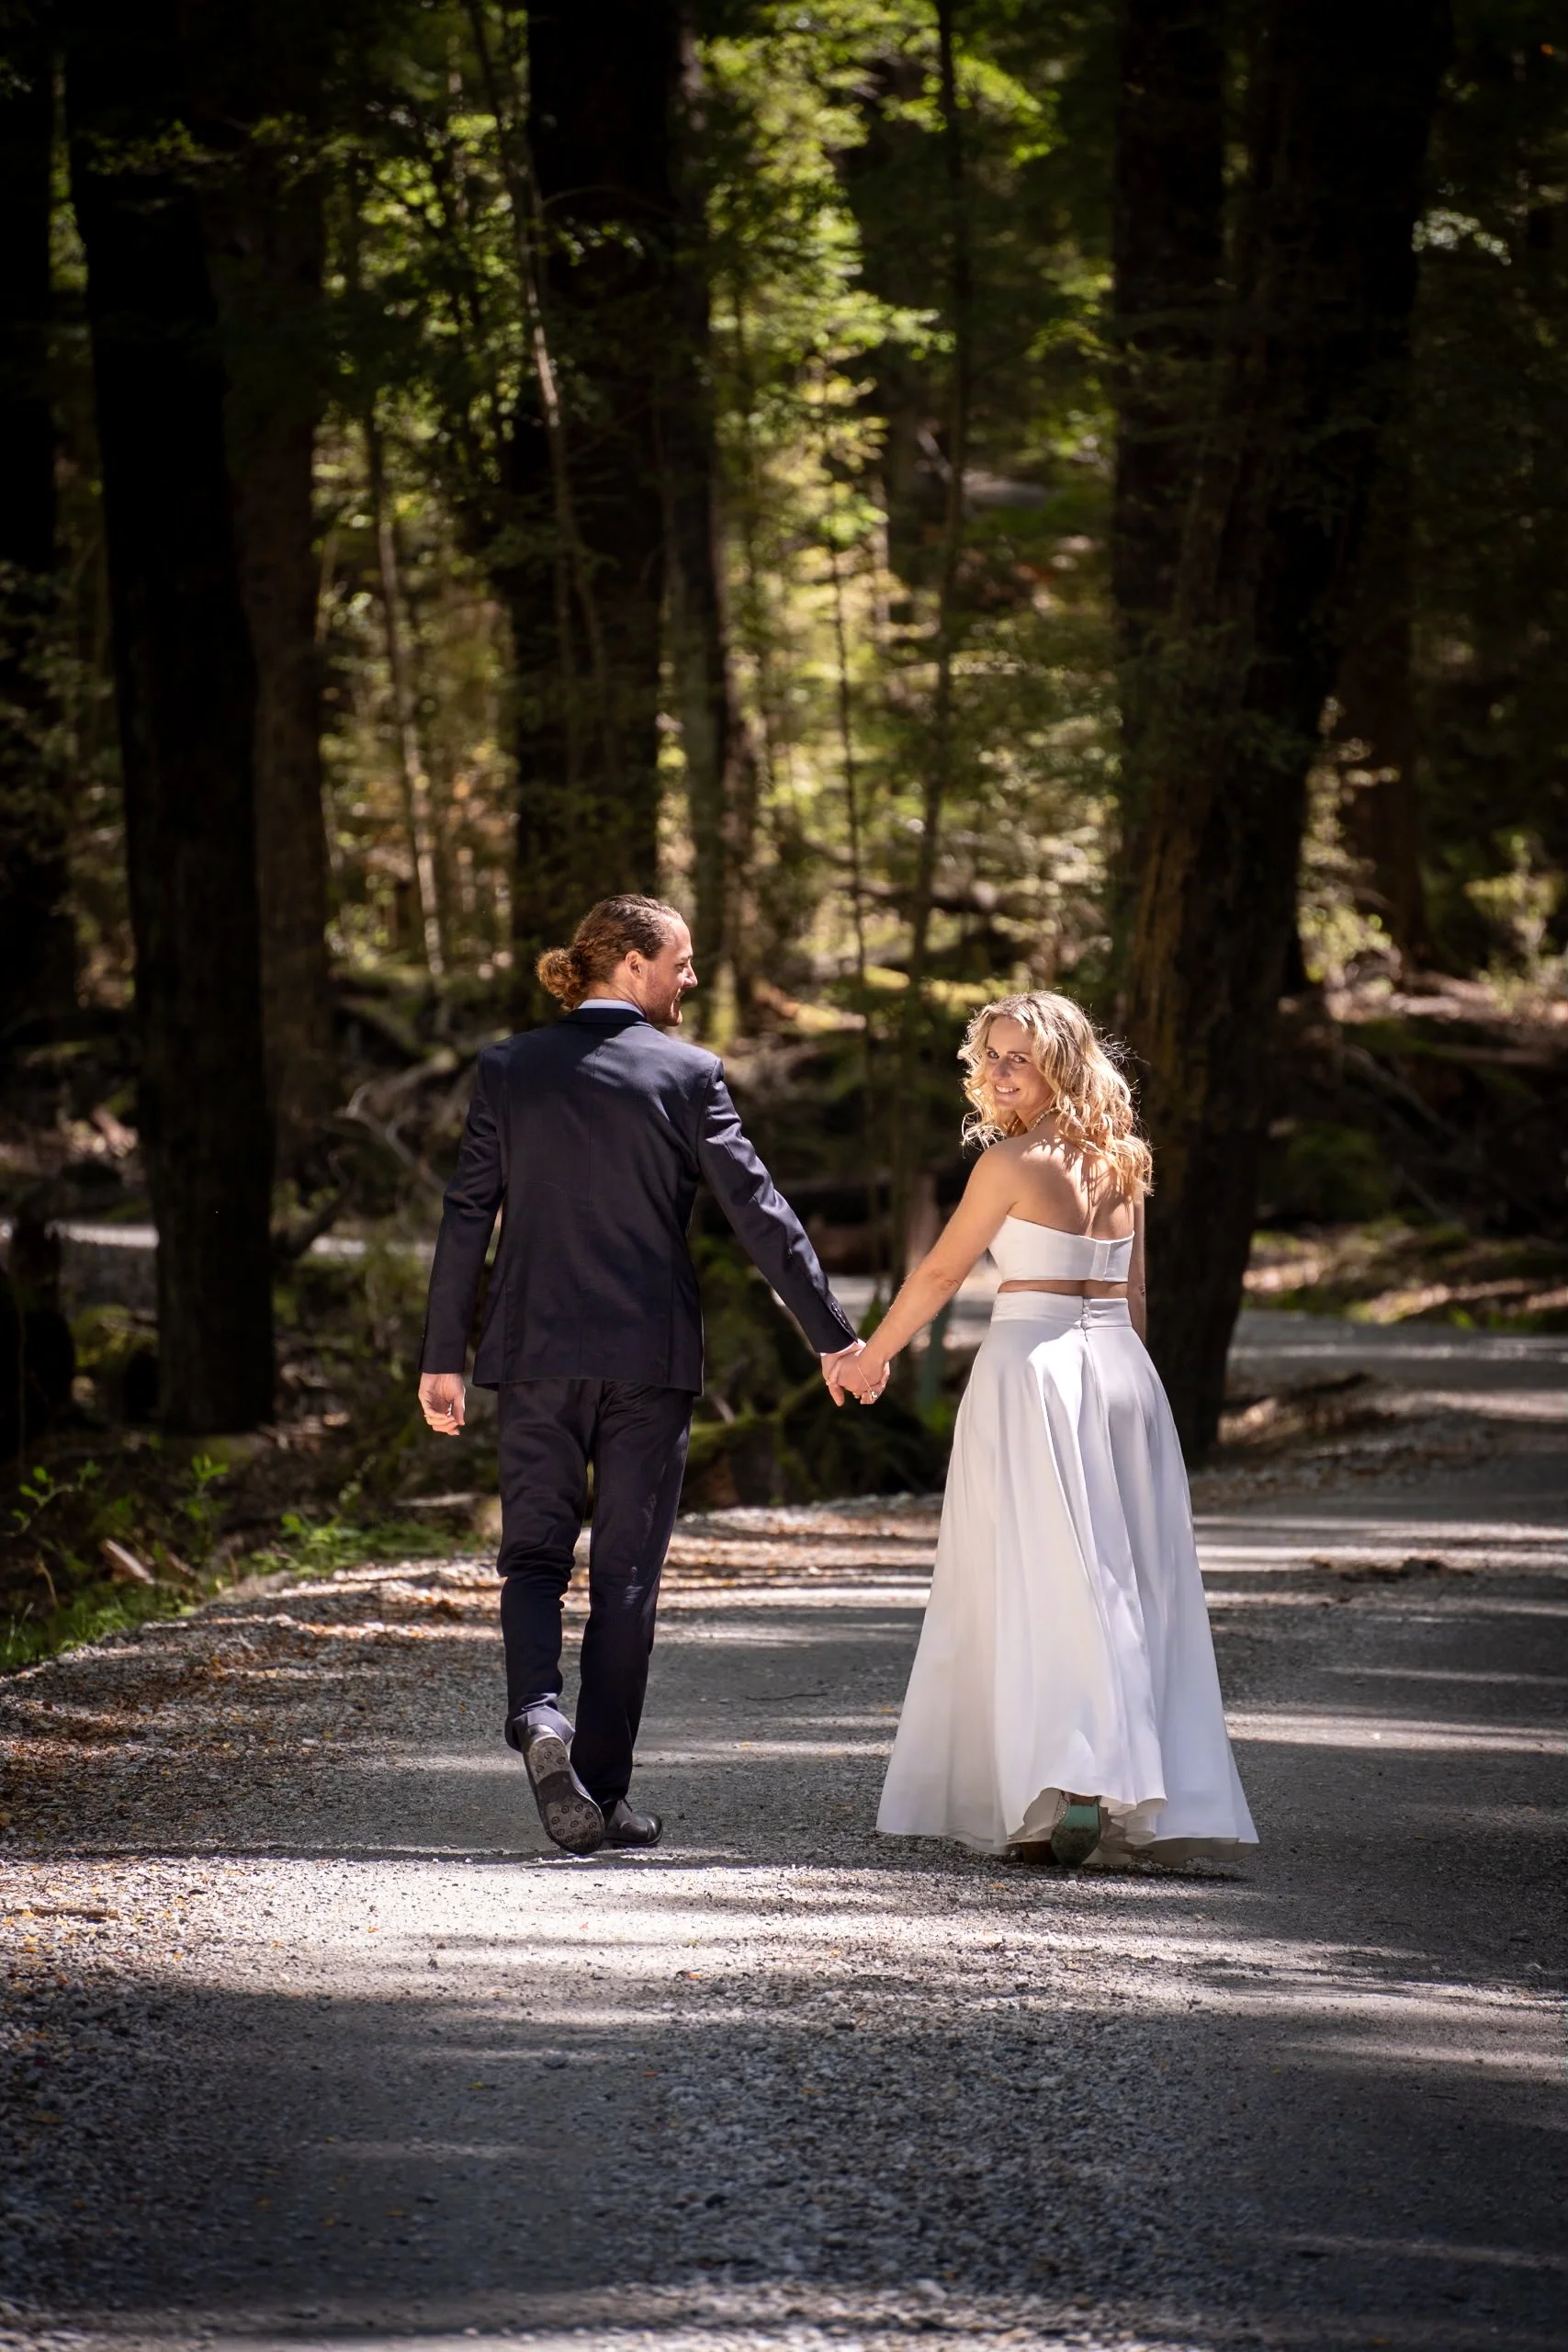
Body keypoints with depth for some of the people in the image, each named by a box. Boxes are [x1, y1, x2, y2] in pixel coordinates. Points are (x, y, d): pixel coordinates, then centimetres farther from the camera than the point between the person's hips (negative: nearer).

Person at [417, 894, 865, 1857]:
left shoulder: (509, 1067, 2)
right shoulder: (688, 1073, -5)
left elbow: (467, 1217, 1)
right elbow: (757, 1207, -7)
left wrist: (442, 1358, 5)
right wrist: (833, 1333, -2)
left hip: (536, 1353, 1)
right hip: (650, 1356, -1)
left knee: (534, 1554, 10)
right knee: (626, 1577, 5)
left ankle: (538, 1712, -18)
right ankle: (602, 1794, 5)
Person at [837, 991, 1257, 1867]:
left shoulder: (1013, 1163, -7)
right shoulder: (1121, 1168, 12)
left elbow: (939, 1275, 1)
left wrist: (872, 1359, 13)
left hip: (1033, 1362, -6)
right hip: (1123, 1370, 6)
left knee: (1036, 1585, -7)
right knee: (1130, 1586, 5)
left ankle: (1068, 1788, -19)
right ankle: (1155, 1801, 0)